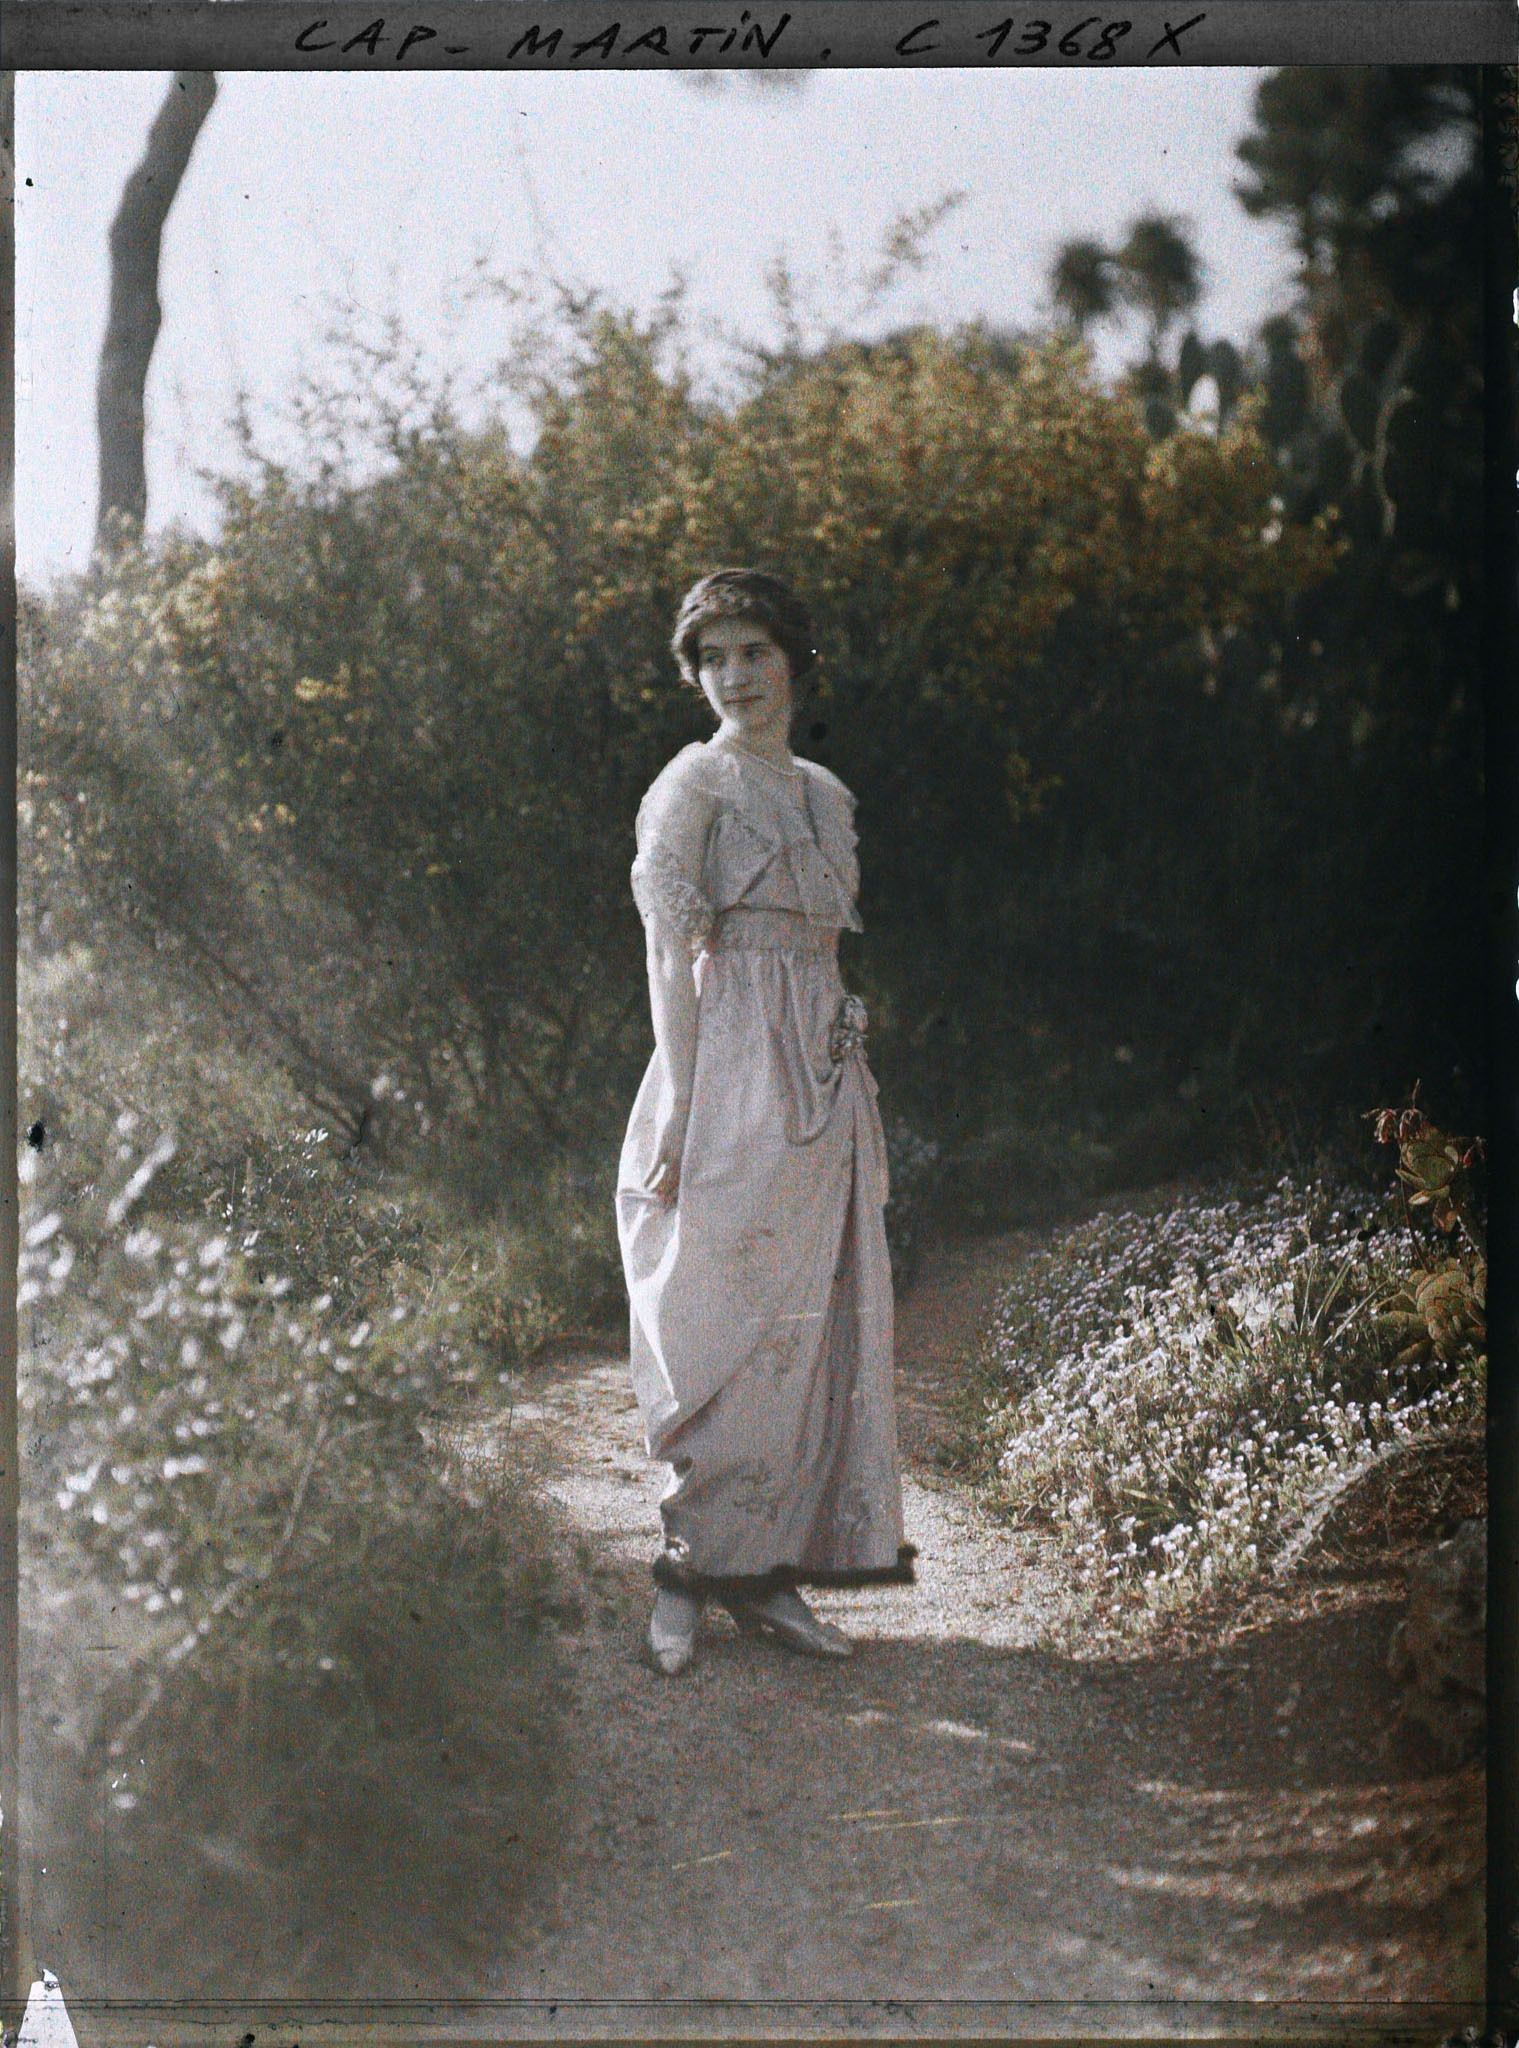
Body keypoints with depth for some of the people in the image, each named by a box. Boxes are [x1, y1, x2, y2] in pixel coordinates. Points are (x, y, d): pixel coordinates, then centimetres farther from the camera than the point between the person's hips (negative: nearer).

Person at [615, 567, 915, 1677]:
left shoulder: (826, 794, 17)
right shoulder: (695, 783, -3)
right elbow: (672, 955, -10)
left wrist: (848, 1089, 15)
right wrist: (681, 1110, -17)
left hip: (824, 1084, 7)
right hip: (735, 1082, -7)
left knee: (817, 1324, 5)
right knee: (724, 1327, -6)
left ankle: (770, 1570, 11)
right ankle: (688, 1568, 3)